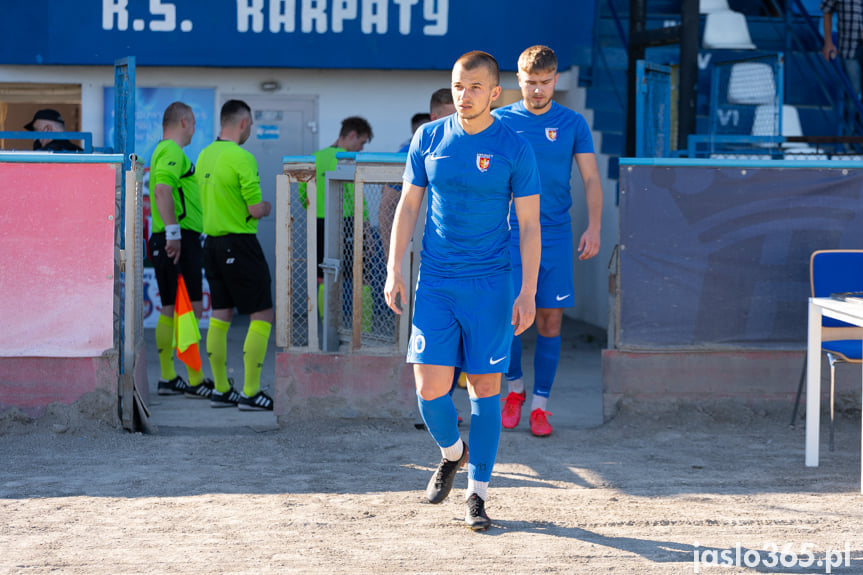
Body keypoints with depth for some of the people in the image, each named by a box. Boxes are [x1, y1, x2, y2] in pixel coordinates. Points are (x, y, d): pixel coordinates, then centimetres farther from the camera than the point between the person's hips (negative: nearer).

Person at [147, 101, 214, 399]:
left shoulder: (162, 151, 22)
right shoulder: (173, 151, -11)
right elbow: (162, 190, -25)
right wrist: (173, 232, -28)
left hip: (171, 241, 11)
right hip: (180, 240, -11)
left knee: (170, 311, 12)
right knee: (191, 308, -9)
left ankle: (168, 378, 15)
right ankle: (195, 380, -9)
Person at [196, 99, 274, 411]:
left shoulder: (204, 156, 9)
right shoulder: (242, 158, -16)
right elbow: (256, 210, -17)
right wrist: (266, 207, 5)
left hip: (213, 242, 8)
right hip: (240, 244, -8)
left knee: (220, 317, 12)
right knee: (262, 316, -2)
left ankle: (222, 390, 14)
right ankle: (250, 393, -5)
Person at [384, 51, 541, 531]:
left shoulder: (514, 148, -4)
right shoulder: (429, 138, 4)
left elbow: (530, 225, -3)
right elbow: (409, 206, 11)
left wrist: (528, 292, -9)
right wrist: (394, 270, 4)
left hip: (490, 284, -2)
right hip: (435, 283, 2)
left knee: (485, 386, 0)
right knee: (430, 386, -5)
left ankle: (478, 492, 12)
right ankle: (452, 453, 26)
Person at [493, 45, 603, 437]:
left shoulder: (572, 123, 4)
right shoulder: (500, 121, 3)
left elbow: (591, 179, 4)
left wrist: (594, 227, -7)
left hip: (555, 236, 1)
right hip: (509, 233, -1)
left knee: (550, 320, 0)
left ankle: (539, 404, 9)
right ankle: (515, 387, 18)